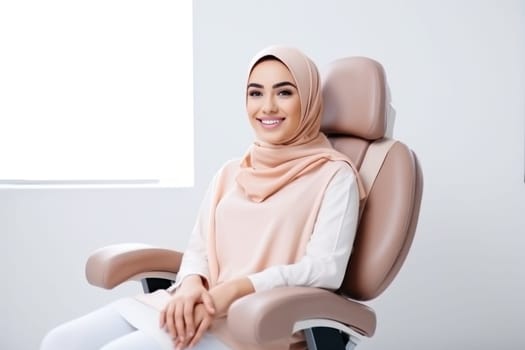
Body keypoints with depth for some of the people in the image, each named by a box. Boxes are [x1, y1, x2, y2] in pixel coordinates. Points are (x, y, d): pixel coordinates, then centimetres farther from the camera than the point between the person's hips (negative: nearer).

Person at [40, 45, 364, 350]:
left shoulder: (334, 176, 0)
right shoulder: (230, 173, 19)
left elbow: (326, 268, -10)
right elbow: (199, 248, 14)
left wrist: (233, 290, -20)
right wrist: (191, 284, -10)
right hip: (196, 308, 6)